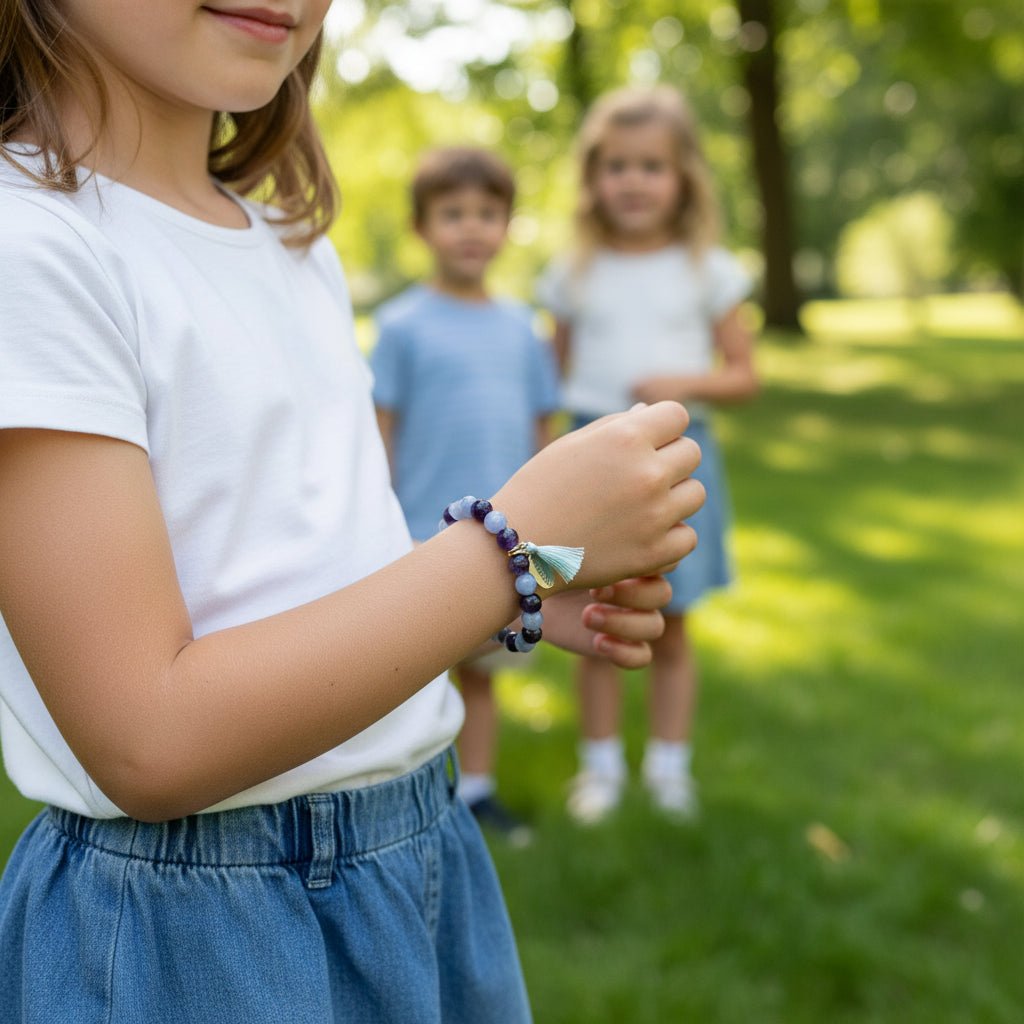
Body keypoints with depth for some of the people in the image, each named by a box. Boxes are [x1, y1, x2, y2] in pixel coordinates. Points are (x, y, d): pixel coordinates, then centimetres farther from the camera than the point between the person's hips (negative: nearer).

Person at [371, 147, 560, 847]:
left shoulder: (519, 326, 7)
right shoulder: (403, 324, -6)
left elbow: (542, 429, 12)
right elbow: (380, 434, -5)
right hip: (425, 541, -4)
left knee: (480, 671, 15)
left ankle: (477, 790, 27)